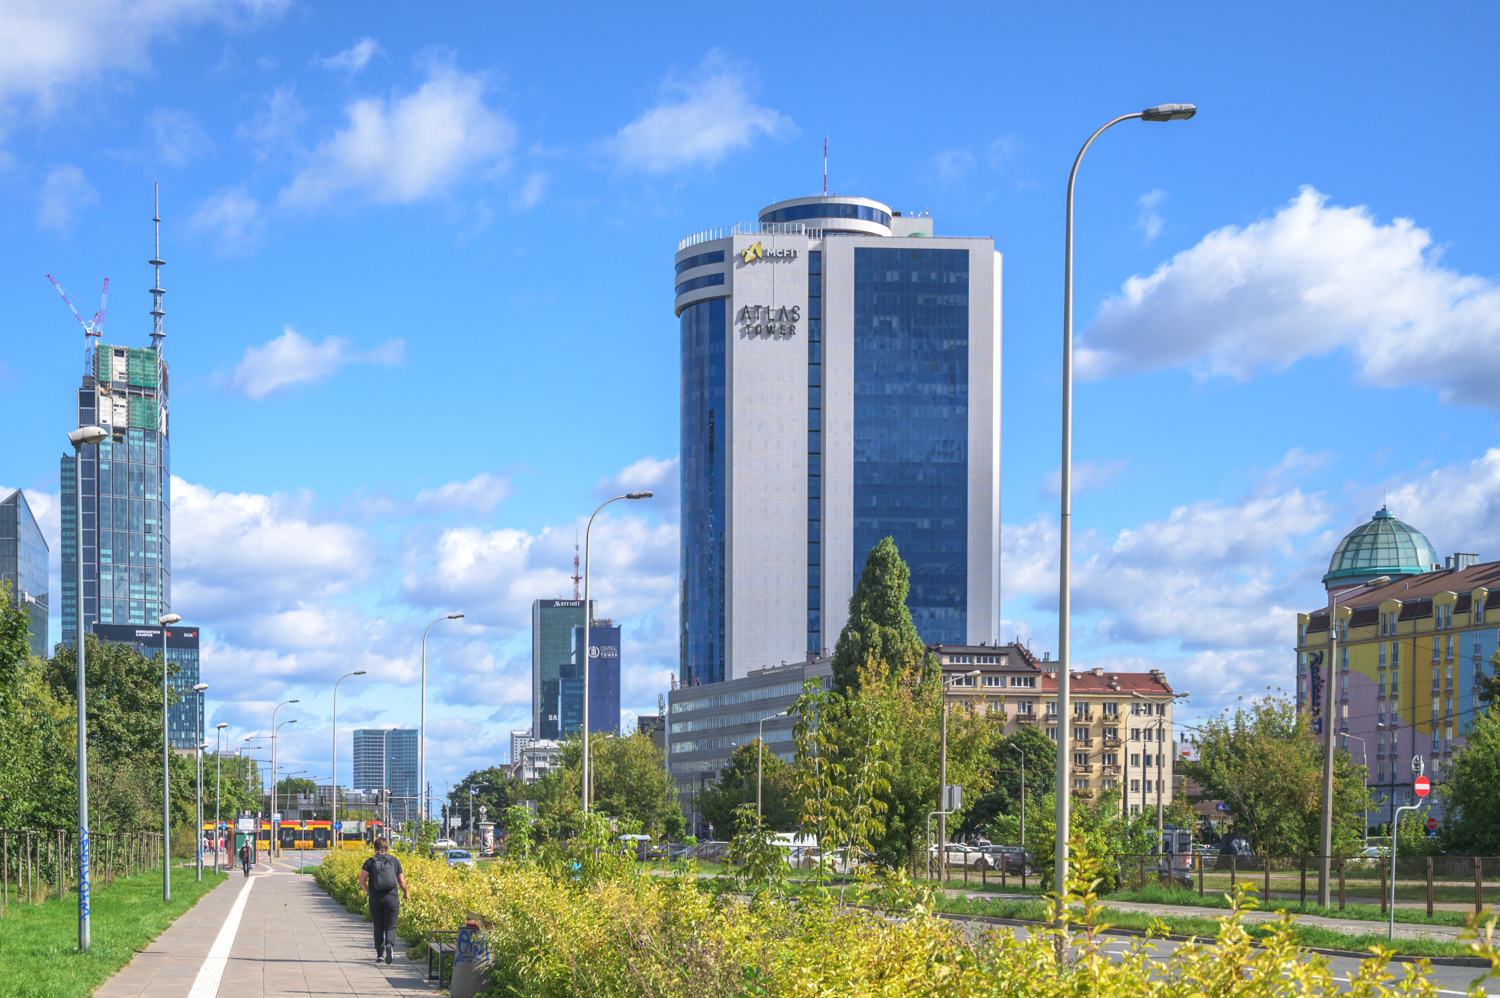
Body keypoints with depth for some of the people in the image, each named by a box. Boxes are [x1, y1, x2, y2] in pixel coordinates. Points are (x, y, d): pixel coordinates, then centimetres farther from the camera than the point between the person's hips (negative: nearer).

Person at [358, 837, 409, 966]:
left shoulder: (370, 862, 2)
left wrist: (368, 892, 15)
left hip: (375, 899, 0)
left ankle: (380, 953, 11)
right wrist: (405, 893, 28)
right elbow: (402, 881, 9)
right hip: (391, 897, 0)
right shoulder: (395, 861, 6)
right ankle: (389, 944, -26)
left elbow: (362, 881, -4)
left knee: (378, 927, 11)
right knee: (390, 926, 2)